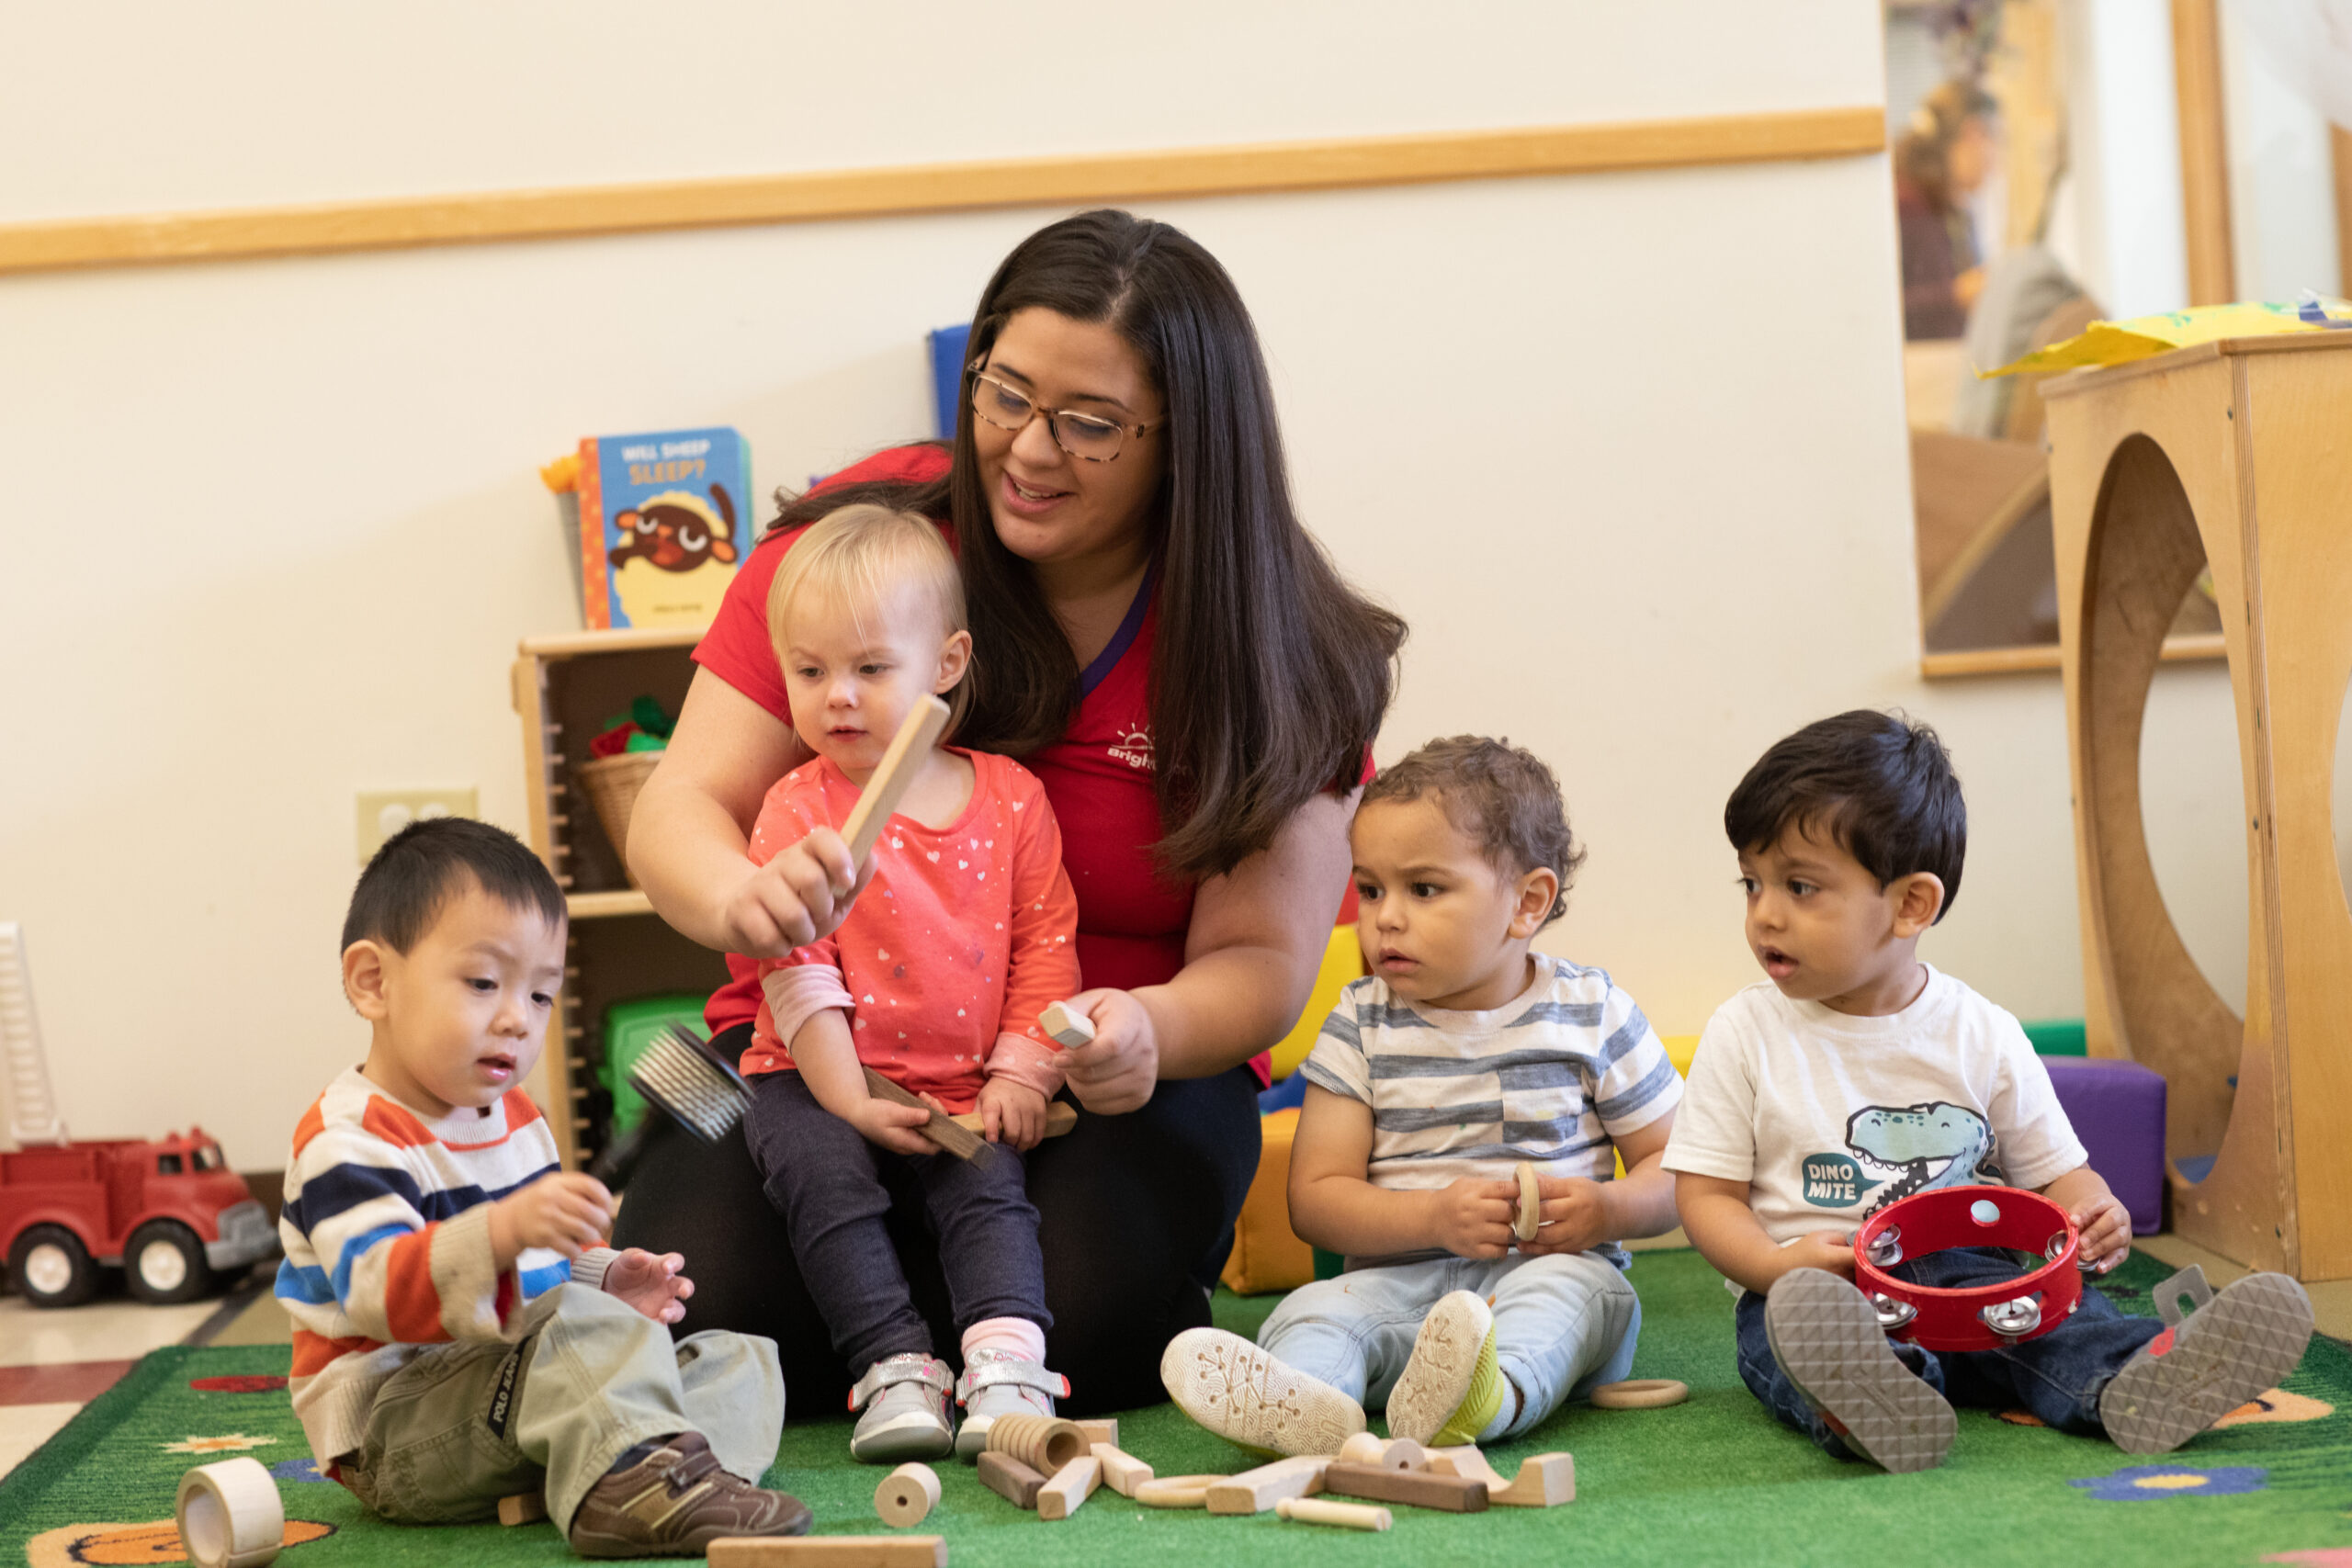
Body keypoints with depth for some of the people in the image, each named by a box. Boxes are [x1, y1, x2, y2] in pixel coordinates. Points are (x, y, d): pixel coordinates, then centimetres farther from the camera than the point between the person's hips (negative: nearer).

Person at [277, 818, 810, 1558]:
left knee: (737, 1362, 0)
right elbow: (381, 1292, -33)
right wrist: (503, 1235, -48)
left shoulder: (513, 1117, 16)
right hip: (390, 1426, -10)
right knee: (580, 1328, -34)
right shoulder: (348, 1139, -16)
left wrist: (605, 1277, 5)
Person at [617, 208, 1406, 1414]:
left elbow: (1262, 961, -8)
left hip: (1107, 1087, -1)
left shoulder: (1274, 647, -6)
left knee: (1083, 1317, -32)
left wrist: (1146, 1031, -33)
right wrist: (738, 897, -35)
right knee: (701, 1294, -27)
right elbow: (684, 804, -9)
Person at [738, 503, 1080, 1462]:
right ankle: (896, 1367, -29)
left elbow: (1045, 947, 6)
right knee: (823, 1170, -28)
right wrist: (847, 1098, -16)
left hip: (969, 1088, 1)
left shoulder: (1011, 800, 4)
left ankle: (1007, 1364, -30)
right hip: (823, 1079, -1)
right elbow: (797, 972, -7)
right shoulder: (798, 810, -1)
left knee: (991, 1182, -24)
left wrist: (1022, 1071, -7)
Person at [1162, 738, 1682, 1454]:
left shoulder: (1594, 1016, 5)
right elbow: (1315, 1197, 3)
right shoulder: (1361, 1024, 7)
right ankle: (1297, 1402, -61)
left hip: (1546, 1268, -1)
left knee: (1577, 1286, -34)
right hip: (1399, 1278, 1)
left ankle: (1486, 1398, -64)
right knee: (1312, 1308, -27)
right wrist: (1435, 1217, -15)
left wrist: (1609, 1209, -15)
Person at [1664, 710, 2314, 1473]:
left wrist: (2094, 1220, -12)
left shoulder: (1982, 1036, 7)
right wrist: (1777, 1265, -16)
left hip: (1971, 1271, 2)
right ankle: (1864, 1402, -67)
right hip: (1810, 1288, -2)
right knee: (1802, 1321, -36)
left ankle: (2133, 1380, -57)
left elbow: (2056, 1172, 13)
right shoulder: (1745, 1034, 5)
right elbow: (1706, 1192, 4)